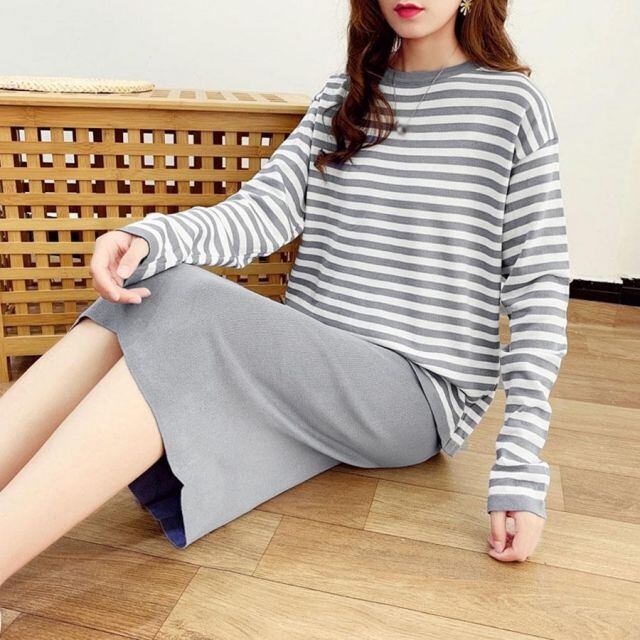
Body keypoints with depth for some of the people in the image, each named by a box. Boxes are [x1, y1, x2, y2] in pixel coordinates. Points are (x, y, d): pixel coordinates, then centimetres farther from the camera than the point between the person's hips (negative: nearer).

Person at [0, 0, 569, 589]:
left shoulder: (515, 104, 0)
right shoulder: (346, 94, 14)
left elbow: (540, 292, -6)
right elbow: (266, 210, 1)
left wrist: (522, 469, -14)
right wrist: (149, 237, -20)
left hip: (423, 391, -4)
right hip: (309, 362, 5)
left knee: (189, 308, -28)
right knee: (159, 294, -22)